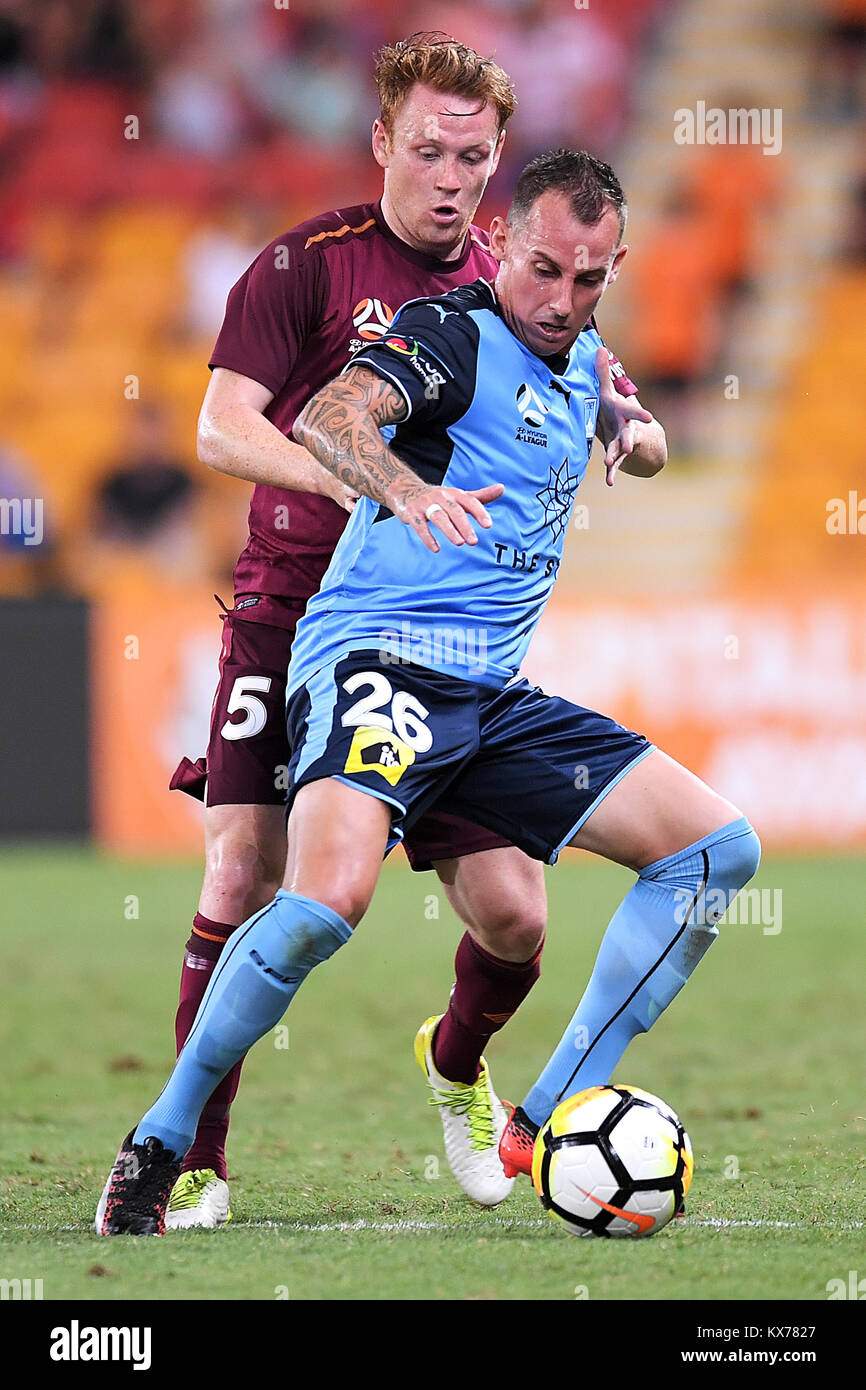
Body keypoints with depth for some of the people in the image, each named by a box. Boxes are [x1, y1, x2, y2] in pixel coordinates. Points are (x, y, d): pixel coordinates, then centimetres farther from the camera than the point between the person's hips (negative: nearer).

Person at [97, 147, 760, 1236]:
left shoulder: (580, 362, 17)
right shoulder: (453, 334, -7)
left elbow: (628, 436, 43)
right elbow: (329, 417, -28)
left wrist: (637, 438, 18)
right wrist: (408, 487, -49)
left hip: (497, 695, 8)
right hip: (378, 655, -8)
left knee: (719, 847, 1)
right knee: (329, 898, -33)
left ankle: (553, 1119, 1)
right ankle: (159, 1143, -14)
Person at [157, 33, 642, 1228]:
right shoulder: (307, 264, -3)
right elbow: (223, 427, -13)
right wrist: (359, 479, -29)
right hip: (293, 619, -3)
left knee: (512, 912, -6)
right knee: (245, 877, -13)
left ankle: (457, 1065, 27)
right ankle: (194, 1159, 0)